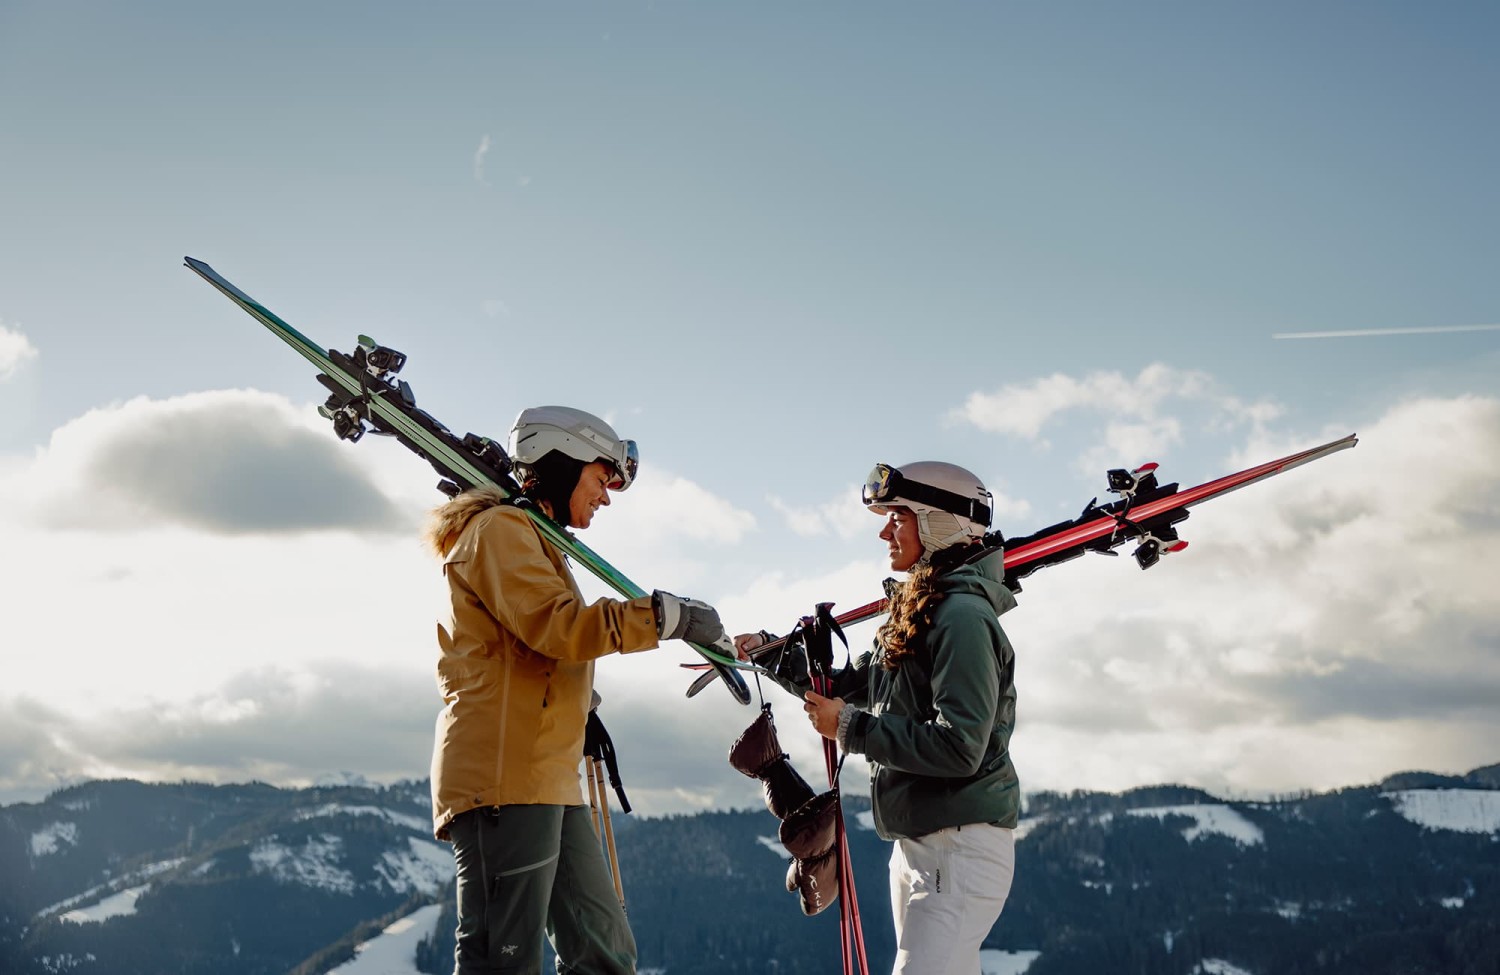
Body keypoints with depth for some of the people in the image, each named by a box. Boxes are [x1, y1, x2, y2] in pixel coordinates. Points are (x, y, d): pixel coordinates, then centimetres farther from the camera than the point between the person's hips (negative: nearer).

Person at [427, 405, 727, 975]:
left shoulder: (533, 541, 26)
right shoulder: (500, 529, -5)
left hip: (548, 779, 11)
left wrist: (580, 699, 15)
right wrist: (667, 615, -15)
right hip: (504, 776, -10)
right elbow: (559, 624, -19)